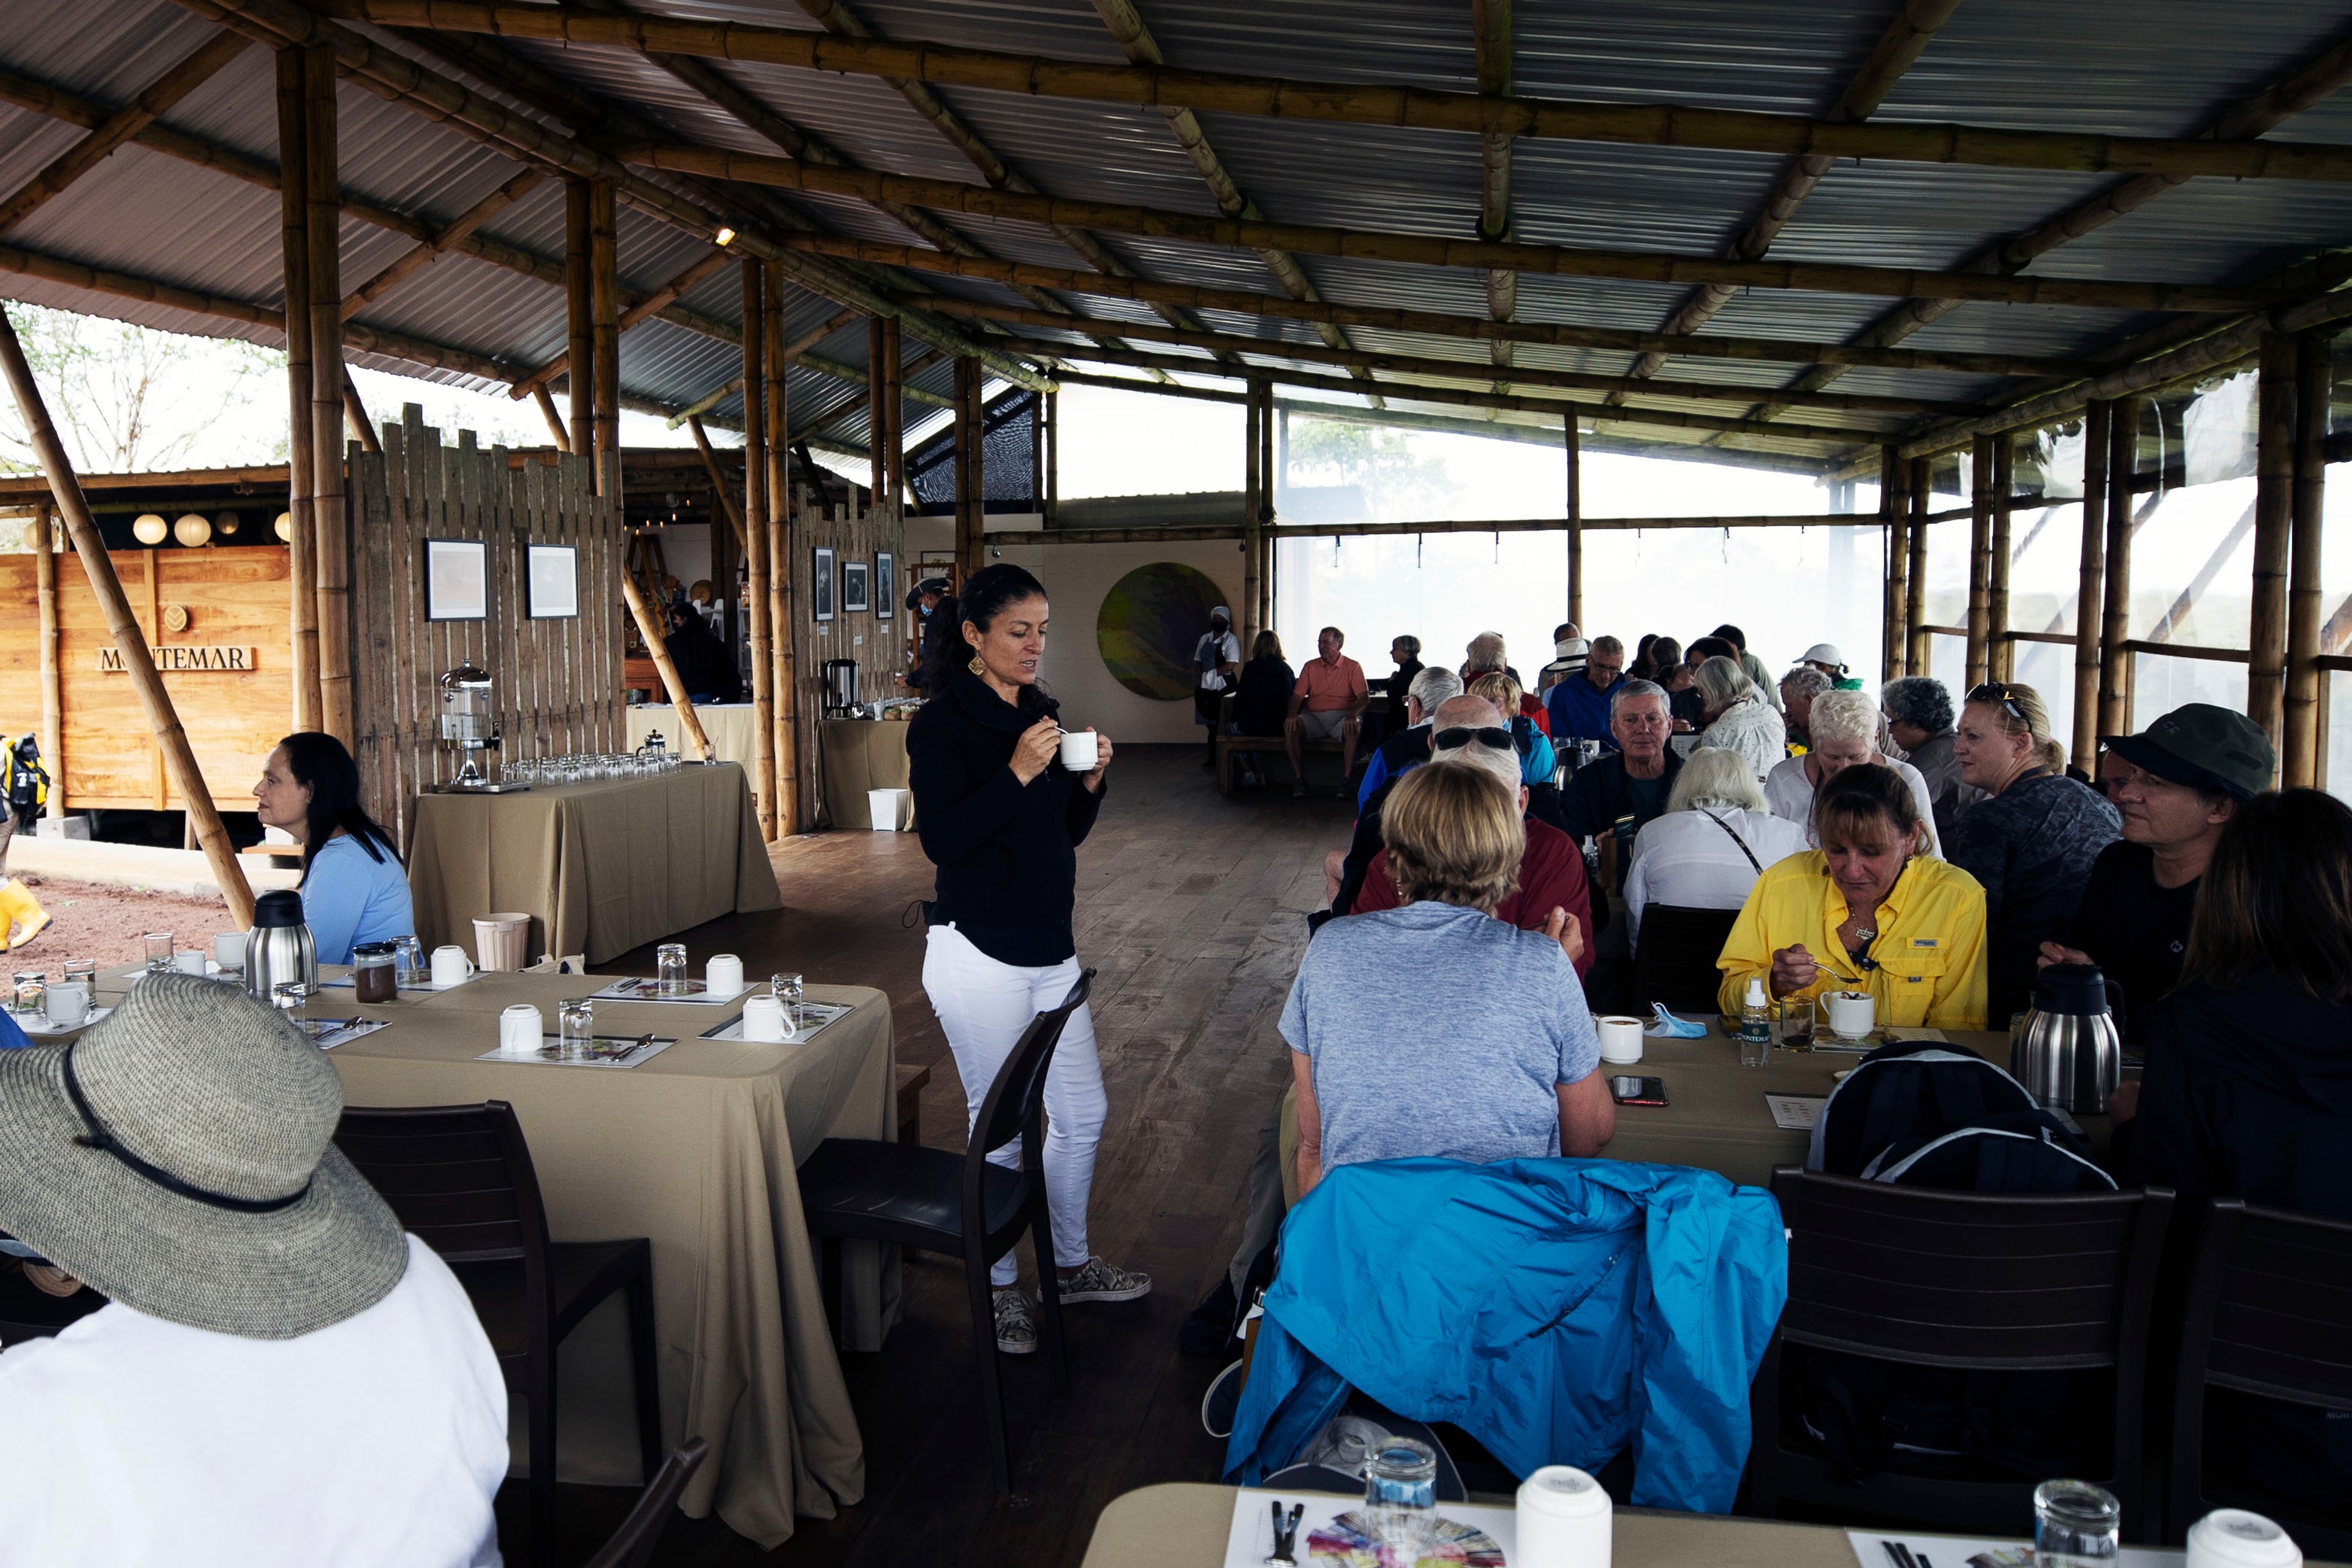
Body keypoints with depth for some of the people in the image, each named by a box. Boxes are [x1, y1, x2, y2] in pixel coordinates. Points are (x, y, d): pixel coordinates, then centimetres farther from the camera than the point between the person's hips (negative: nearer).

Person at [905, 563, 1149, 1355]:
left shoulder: (1042, 713, 10)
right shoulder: (941, 724, -11)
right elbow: (942, 839, -20)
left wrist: (1090, 781, -4)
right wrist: (1018, 772, -26)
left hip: (1050, 948, 7)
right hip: (979, 953, -7)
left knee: (1083, 1115, 14)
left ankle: (1069, 1261, 34)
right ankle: (997, 1285, 25)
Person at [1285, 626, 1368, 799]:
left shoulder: (1352, 667, 6)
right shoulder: (1311, 667, 15)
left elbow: (1364, 697, -4)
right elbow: (1297, 695, 9)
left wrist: (1353, 715, -25)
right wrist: (1292, 714, -13)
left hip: (1341, 717, -2)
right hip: (1313, 717, 3)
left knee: (1353, 729, -37)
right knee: (1290, 727, -28)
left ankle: (1345, 781, -27)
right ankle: (1299, 780, -21)